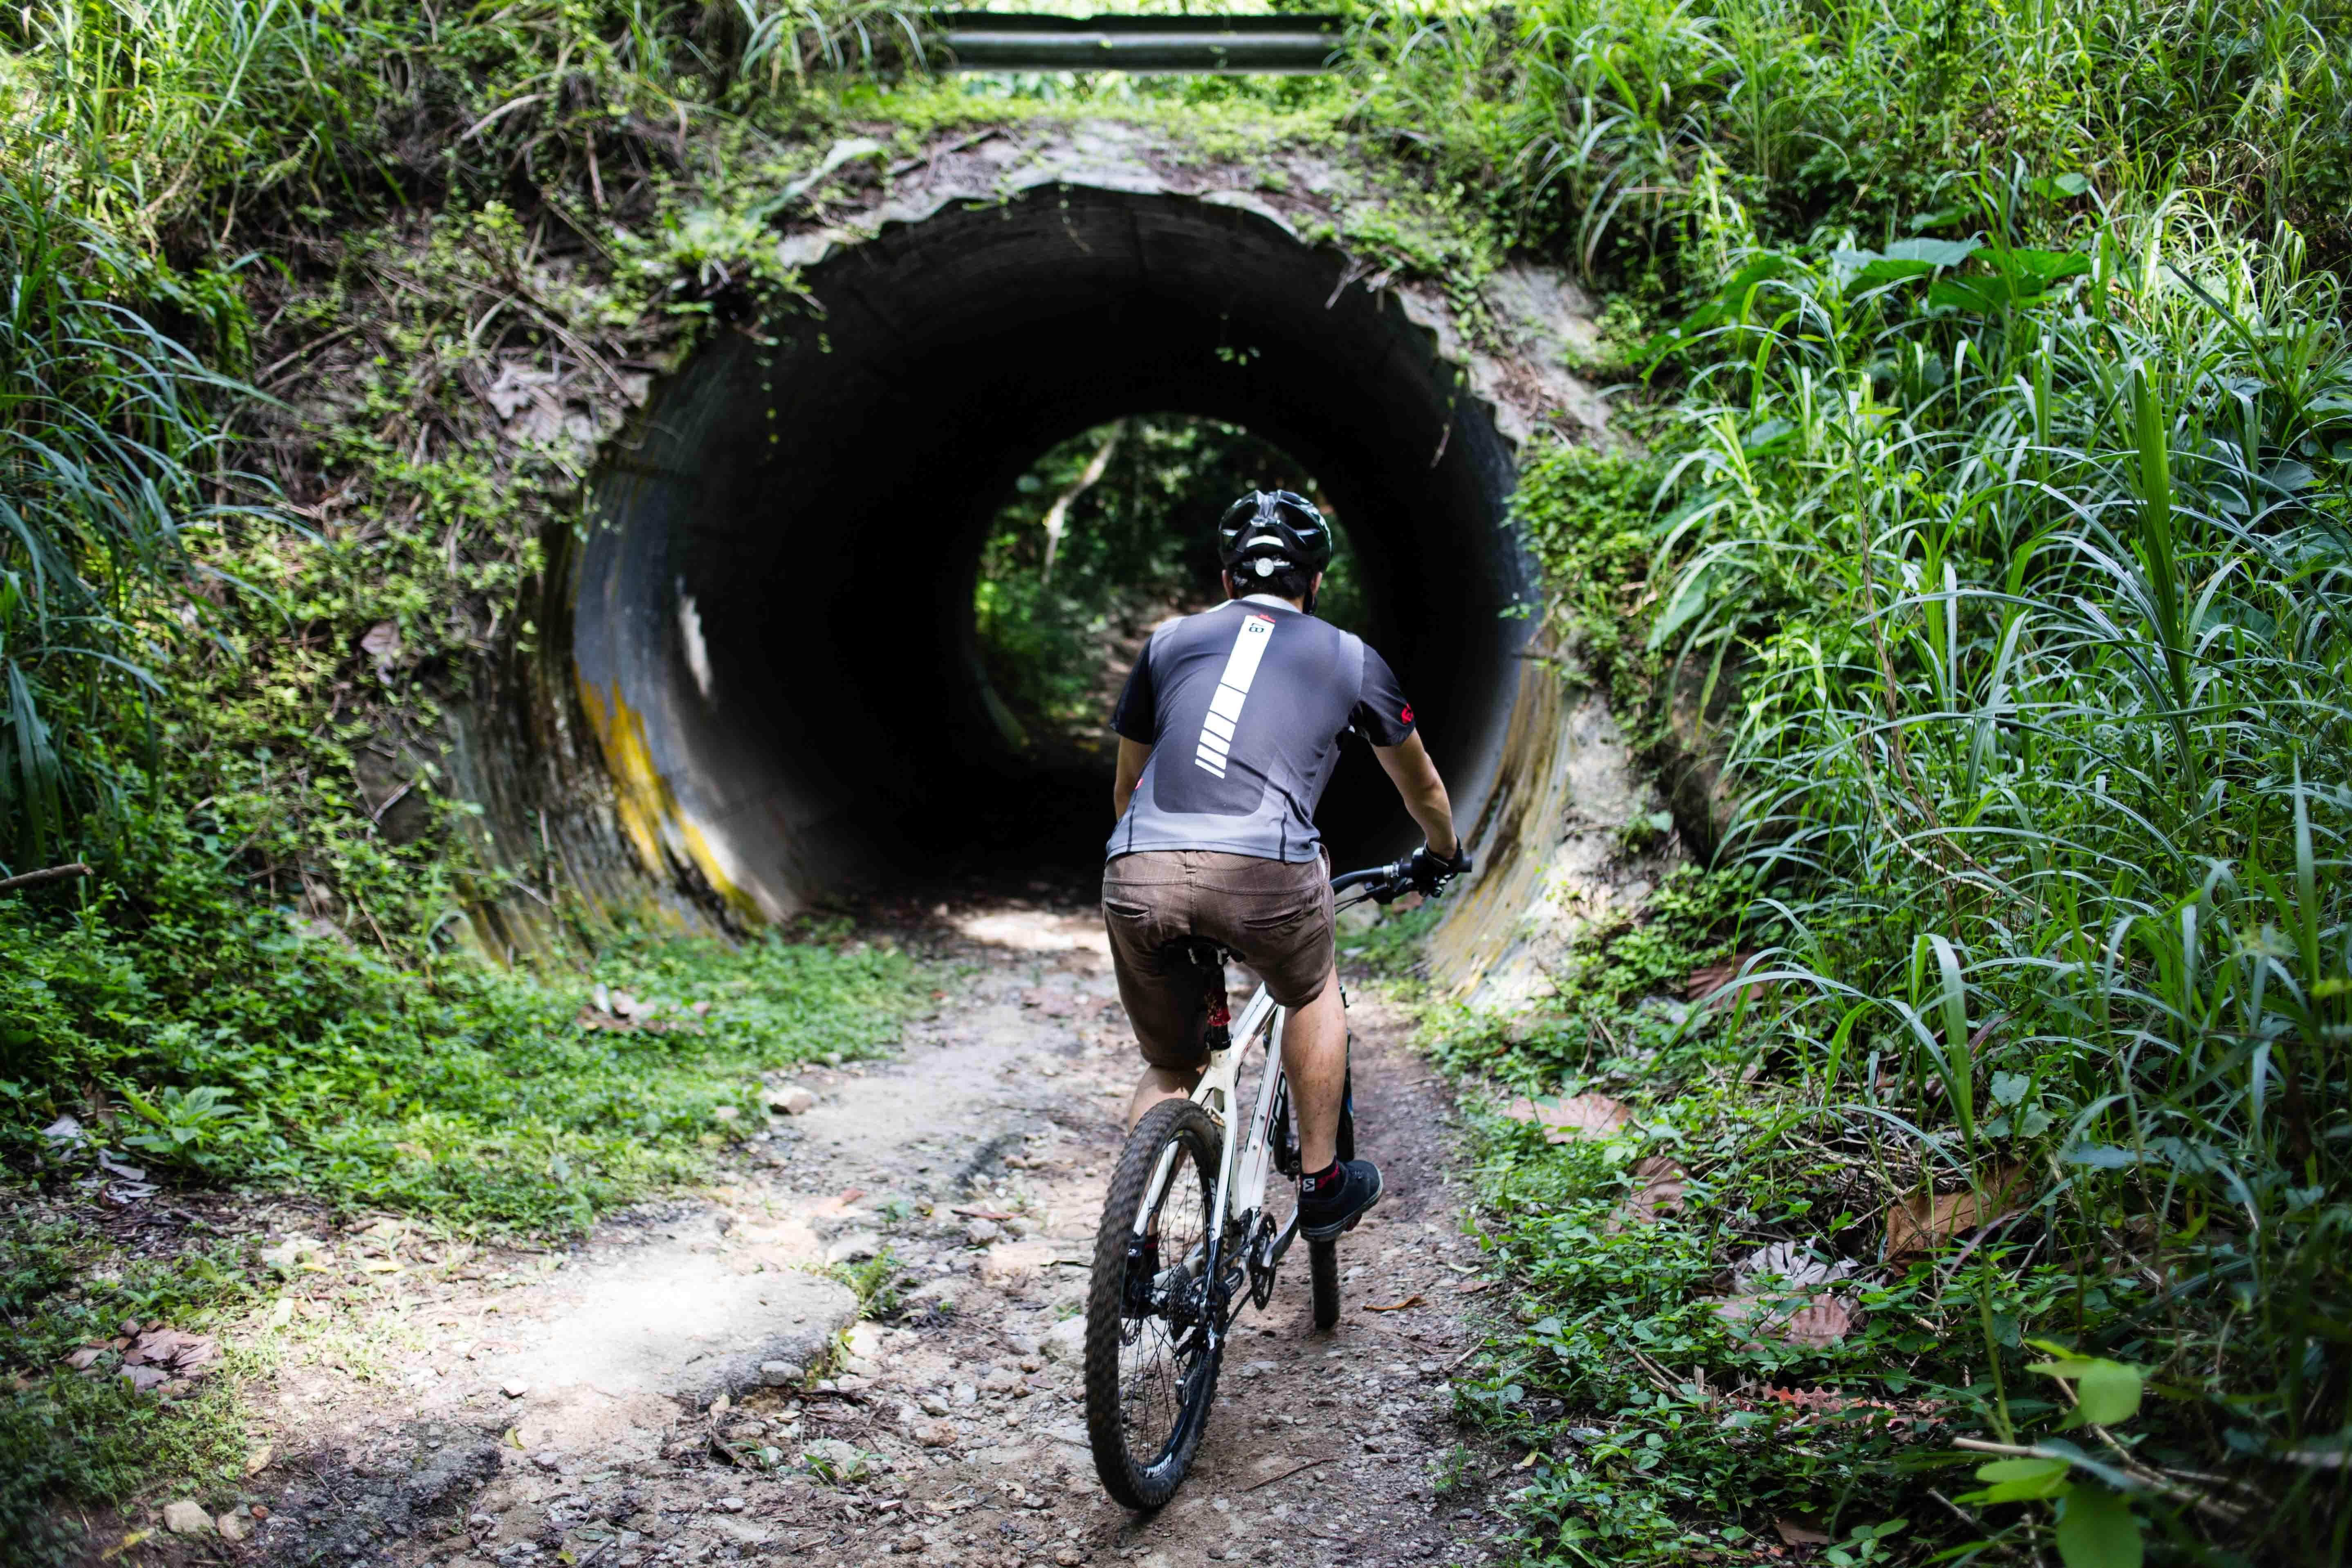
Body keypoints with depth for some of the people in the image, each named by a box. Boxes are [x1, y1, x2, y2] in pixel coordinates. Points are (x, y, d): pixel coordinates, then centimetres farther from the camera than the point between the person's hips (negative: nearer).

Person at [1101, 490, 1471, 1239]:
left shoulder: (1172, 639, 27)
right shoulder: (1351, 658, 23)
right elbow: (1421, 785, 38)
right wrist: (1443, 855, 58)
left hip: (1137, 871, 2)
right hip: (1263, 869, -2)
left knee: (1170, 1071, 23)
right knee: (1314, 996, 31)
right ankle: (1322, 1186, 34)